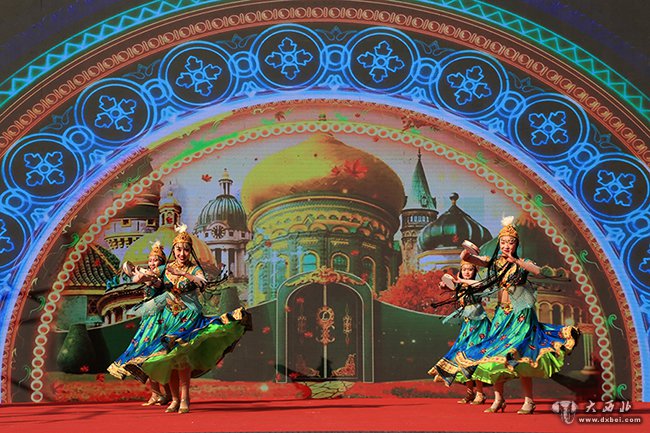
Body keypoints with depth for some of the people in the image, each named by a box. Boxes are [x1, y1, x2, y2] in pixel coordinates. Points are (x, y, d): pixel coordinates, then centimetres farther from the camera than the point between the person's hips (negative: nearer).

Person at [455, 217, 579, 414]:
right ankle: (498, 399, 11)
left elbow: (537, 271, -25)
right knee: (492, 353, 1)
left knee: (519, 356, -12)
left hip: (521, 314, -5)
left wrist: (516, 261, -35)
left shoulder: (522, 263, -4)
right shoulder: (494, 261, 6)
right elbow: (468, 259, -7)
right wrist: (466, 254, -30)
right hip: (501, 314, 5)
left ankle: (529, 401, -7)